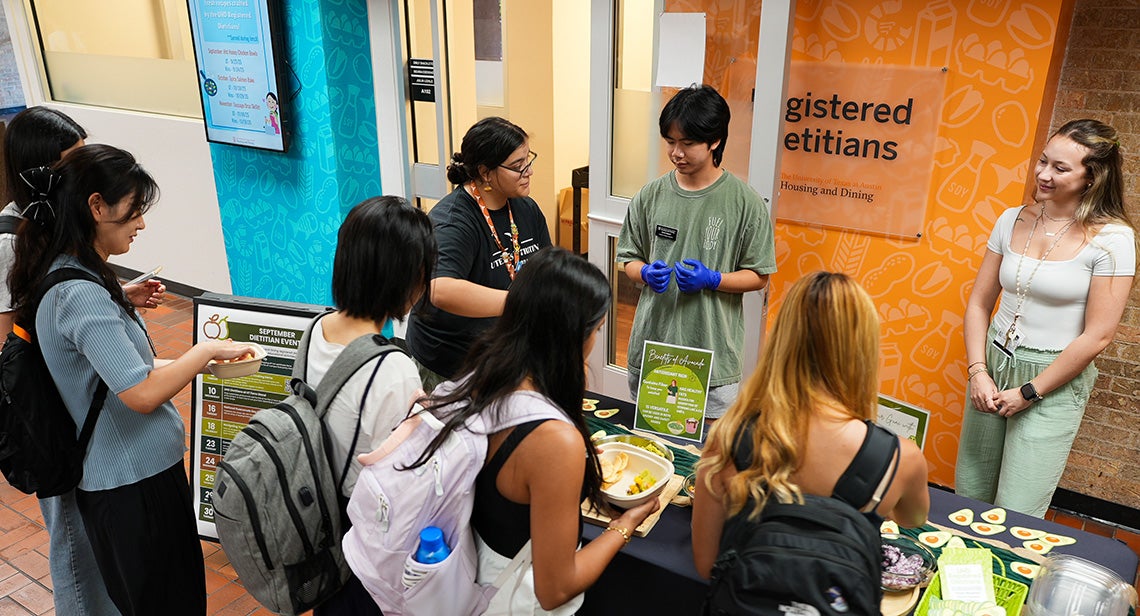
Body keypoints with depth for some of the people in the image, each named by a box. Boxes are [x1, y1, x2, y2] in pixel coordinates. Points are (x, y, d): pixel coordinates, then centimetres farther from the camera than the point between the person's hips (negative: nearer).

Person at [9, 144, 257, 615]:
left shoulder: (65, 279, 8)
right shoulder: (81, 294, -23)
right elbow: (142, 393, -28)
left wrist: (182, 350, 8)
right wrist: (205, 352, -14)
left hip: (116, 475, 9)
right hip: (136, 482, -9)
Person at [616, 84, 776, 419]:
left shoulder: (744, 202, -7)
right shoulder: (651, 195, 2)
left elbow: (758, 276, -2)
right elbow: (630, 258, 10)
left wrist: (711, 279, -19)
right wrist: (646, 273, -12)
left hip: (713, 357, -3)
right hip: (650, 350, 3)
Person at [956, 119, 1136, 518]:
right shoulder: (1012, 221, 2)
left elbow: (1097, 336, -13)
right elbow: (979, 304, 5)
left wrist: (1029, 393, -10)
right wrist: (977, 372, -5)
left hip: (1053, 382, -4)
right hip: (992, 367, 4)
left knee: (1014, 520, 1)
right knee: (967, 499, 14)